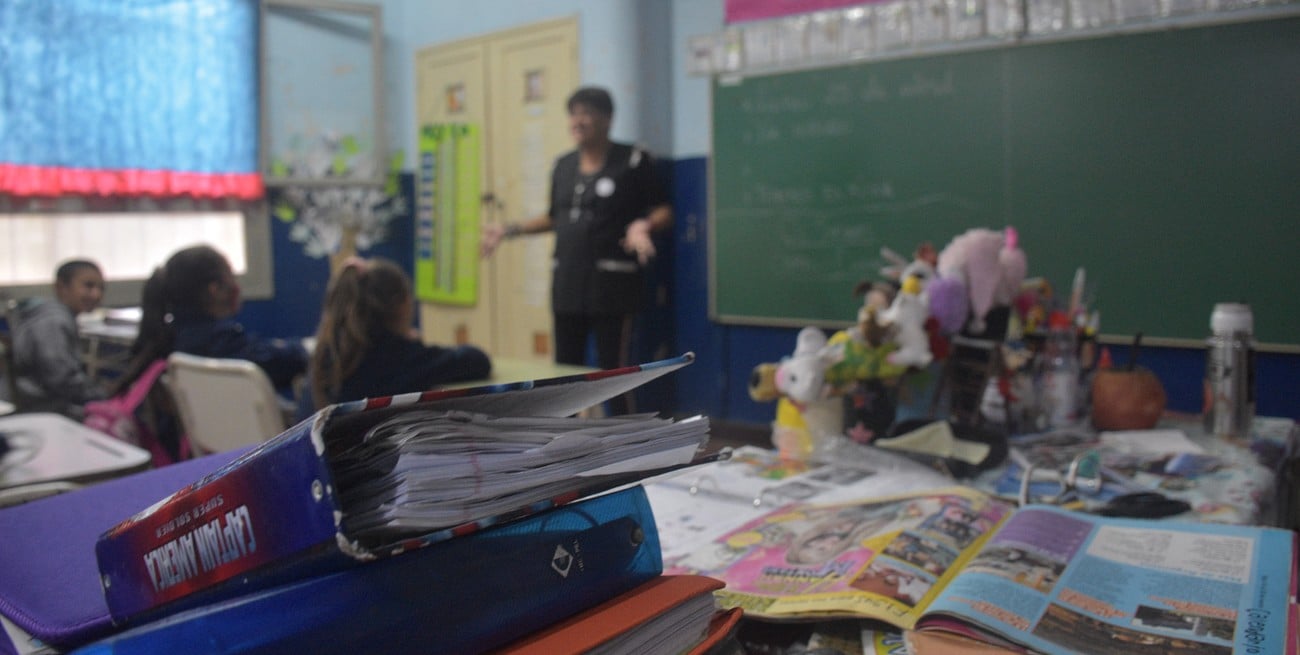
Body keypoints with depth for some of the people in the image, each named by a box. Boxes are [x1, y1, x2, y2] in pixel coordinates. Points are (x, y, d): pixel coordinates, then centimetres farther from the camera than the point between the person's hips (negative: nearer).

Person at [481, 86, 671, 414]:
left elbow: (664, 211, -4)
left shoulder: (633, 160, -5)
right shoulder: (563, 165, 12)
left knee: (614, 370, -3)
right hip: (568, 282, 6)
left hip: (612, 282, -6)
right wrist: (509, 230, 15)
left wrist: (644, 225, -25)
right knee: (565, 371, 11)